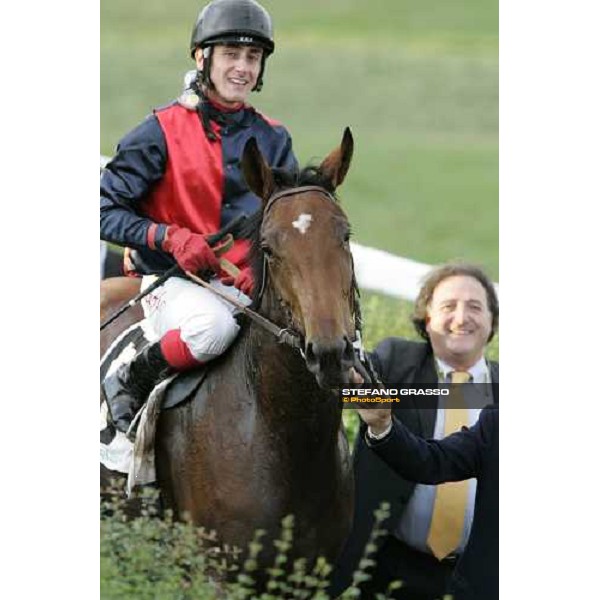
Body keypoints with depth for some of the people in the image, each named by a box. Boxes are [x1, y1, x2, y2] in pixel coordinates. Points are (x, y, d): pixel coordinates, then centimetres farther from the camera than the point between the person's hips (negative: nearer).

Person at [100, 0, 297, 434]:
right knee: (214, 325, -39)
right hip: (173, 282, -4)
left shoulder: (273, 140, 11)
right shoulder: (163, 132, -2)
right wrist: (171, 237, -20)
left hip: (250, 287, 4)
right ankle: (131, 382, -12)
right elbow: (106, 210, -5)